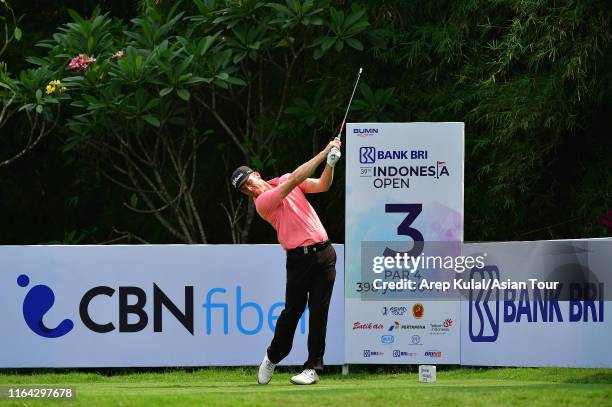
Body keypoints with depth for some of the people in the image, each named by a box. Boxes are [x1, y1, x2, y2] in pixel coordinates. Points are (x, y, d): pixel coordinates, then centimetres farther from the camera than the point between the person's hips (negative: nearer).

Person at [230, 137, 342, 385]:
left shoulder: (284, 180, 13)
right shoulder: (262, 202, -7)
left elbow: (323, 185, 10)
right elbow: (294, 180, -14)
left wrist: (331, 162, -9)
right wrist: (324, 153, -13)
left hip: (323, 252, 3)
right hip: (299, 259, -3)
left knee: (318, 312, -3)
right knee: (291, 311, -3)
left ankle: (313, 367, -2)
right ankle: (272, 358, 21)